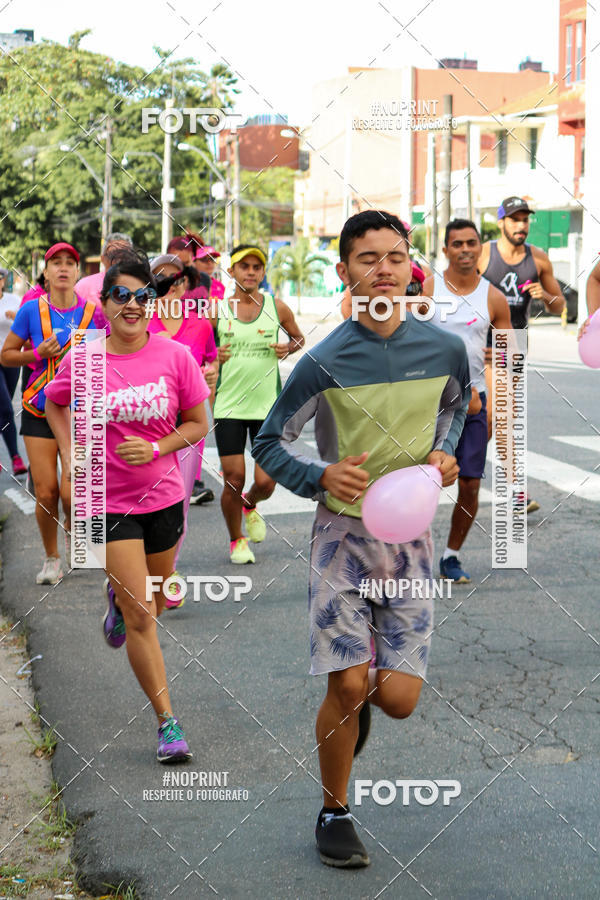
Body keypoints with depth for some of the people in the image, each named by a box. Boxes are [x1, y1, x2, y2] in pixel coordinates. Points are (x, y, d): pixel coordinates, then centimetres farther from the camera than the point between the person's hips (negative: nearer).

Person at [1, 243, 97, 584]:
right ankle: (52, 559, 20)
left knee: (72, 494, -10)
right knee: (46, 492, -3)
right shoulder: (32, 310, -2)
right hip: (39, 412, 1)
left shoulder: (93, 312, -2)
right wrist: (38, 354, -10)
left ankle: (72, 529, 26)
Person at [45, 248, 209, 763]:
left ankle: (118, 596, 59)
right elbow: (54, 404, 12)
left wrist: (156, 448, -16)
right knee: (141, 617, -8)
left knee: (155, 600, 22)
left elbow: (198, 424, 0)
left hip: (163, 495, 3)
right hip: (108, 501, -2)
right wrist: (70, 456, 1)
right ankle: (168, 721, 3)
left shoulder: (176, 357, -8)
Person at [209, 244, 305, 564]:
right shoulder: (216, 311, -1)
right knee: (233, 480, -2)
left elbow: (298, 338, 18)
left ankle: (250, 504, 35)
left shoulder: (276, 308, 1)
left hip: (267, 406, 1)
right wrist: (213, 356, -12)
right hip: (229, 406, -1)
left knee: (266, 483, -3)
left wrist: (288, 348, -5)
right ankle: (236, 540, 23)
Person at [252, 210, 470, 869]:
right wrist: (321, 476, -18)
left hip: (410, 537, 2)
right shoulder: (325, 362, -10)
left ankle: (360, 694, 35)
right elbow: (268, 443, 0)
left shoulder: (445, 349, -2)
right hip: (343, 535, -2)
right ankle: (334, 813, 16)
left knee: (399, 700, -3)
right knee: (346, 688, -7)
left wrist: (445, 452, 2)